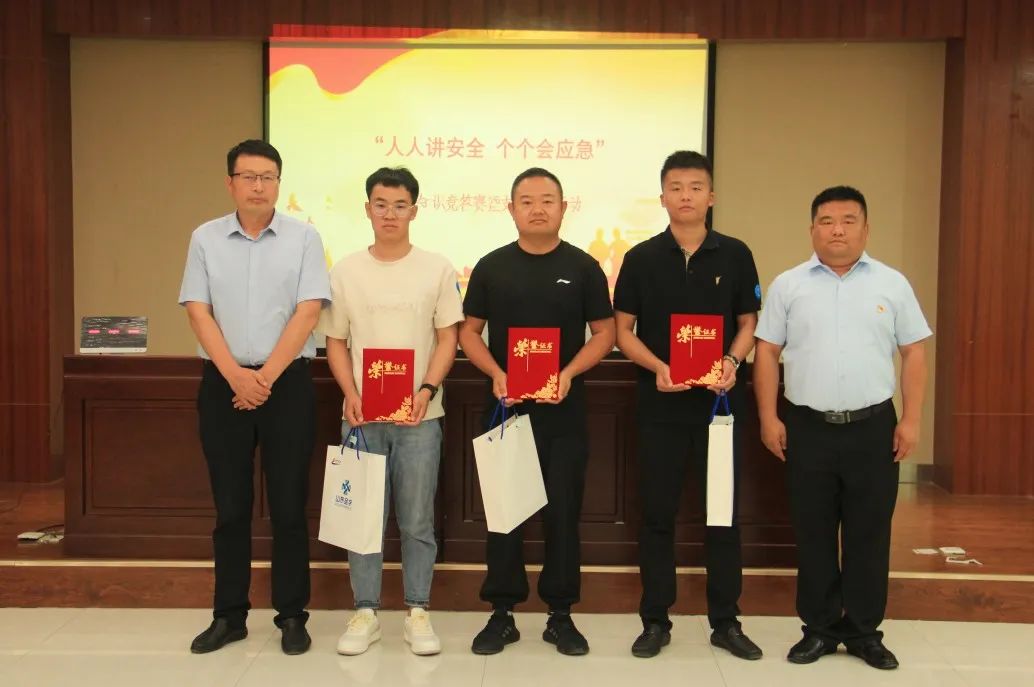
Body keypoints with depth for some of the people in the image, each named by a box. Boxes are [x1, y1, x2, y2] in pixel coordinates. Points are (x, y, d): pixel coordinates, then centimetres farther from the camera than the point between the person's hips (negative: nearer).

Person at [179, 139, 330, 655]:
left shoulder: (304, 238, 0)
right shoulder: (205, 238, 6)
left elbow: (307, 311, -6)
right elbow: (198, 312, 0)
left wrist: (267, 377, -11)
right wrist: (236, 376, -11)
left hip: (287, 382, -2)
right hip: (222, 383, 2)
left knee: (288, 505, 2)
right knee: (230, 506, 8)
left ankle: (292, 616, 13)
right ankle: (229, 615, 20)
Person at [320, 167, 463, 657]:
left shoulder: (437, 269, 2)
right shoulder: (346, 271, 6)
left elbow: (448, 339, 1)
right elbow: (336, 343, 8)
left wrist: (427, 390, -14)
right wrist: (351, 395, -7)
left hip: (419, 415, -1)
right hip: (361, 414, 1)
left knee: (417, 521, 4)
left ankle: (418, 613, 16)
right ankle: (365, 612, 18)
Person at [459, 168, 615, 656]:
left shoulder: (583, 267, 2)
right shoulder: (491, 266, 5)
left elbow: (604, 332, 3)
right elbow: (469, 331, 7)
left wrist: (569, 374, -13)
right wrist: (495, 374, -11)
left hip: (563, 411, -1)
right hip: (505, 407, 1)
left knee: (563, 511, 5)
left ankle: (561, 615, 18)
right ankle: (502, 612, 18)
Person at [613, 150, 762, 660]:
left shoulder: (735, 255, 3)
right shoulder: (642, 258, 1)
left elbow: (748, 322, 7)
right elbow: (623, 330, 2)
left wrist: (733, 360, -12)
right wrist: (657, 368, -15)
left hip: (718, 403, 1)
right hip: (660, 405, 0)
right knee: (657, 513, 7)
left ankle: (725, 621, 21)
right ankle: (656, 620, 19)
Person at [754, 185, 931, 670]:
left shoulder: (892, 284, 4)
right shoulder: (788, 285, 3)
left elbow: (913, 353, 5)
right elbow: (767, 353, 3)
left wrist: (911, 420, -1)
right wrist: (768, 418, -3)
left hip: (873, 427, 0)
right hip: (808, 428, 0)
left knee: (869, 533, 7)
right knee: (813, 533, 8)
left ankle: (864, 630, 21)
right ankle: (820, 627, 21)